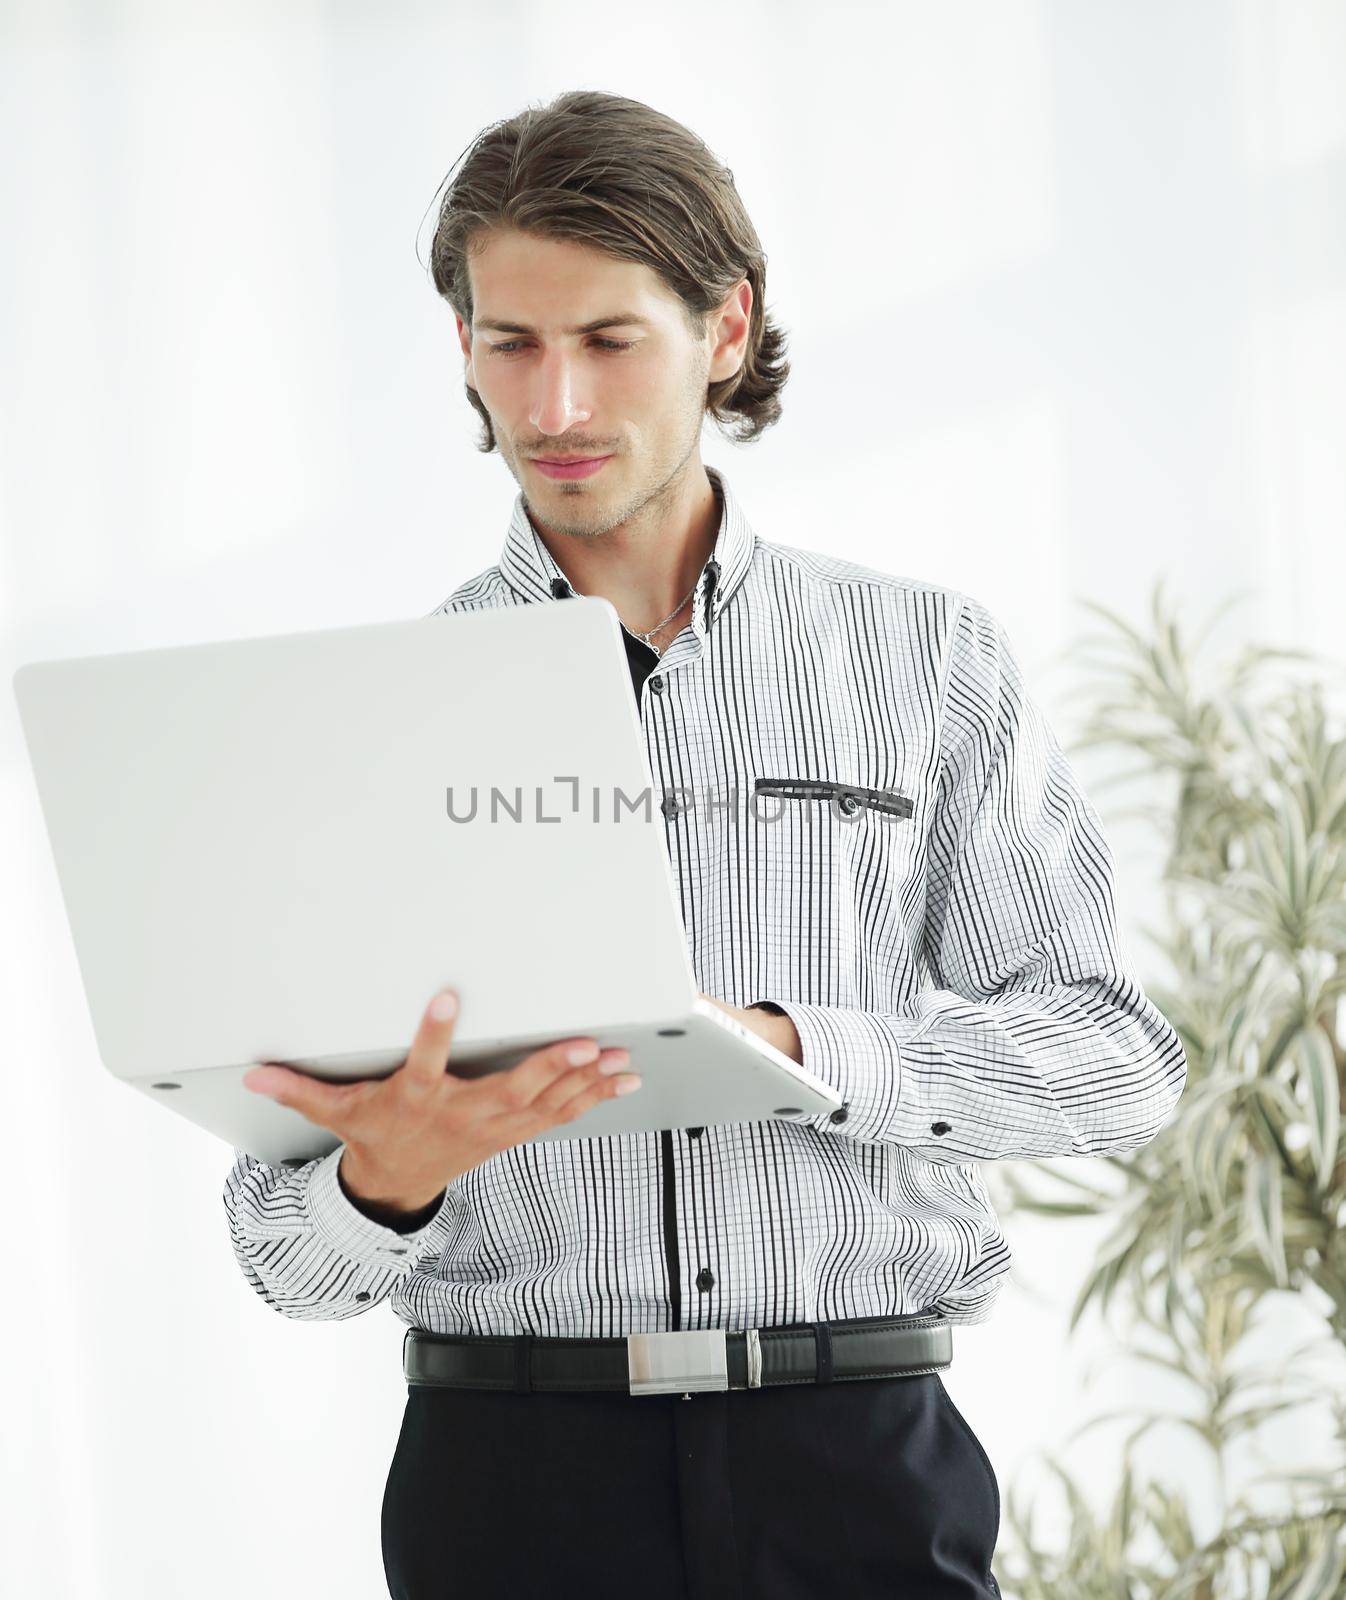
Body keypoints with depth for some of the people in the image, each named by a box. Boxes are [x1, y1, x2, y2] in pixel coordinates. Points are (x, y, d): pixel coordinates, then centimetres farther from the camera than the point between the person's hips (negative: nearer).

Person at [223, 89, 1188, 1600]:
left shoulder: (929, 656, 8)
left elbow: (1112, 1054, 1)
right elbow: (291, 1255, 2)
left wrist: (785, 1047, -13)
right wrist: (386, 1181, -22)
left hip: (860, 1463, 0)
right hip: (516, 1467, 0)